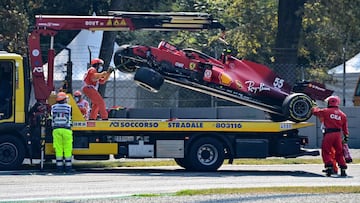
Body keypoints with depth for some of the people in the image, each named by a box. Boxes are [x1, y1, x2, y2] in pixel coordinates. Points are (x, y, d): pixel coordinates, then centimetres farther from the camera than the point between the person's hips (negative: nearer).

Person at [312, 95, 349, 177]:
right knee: (339, 153, 11)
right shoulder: (342, 115, 10)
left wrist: (315, 108, 30)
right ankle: (343, 169, 8)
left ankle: (329, 168, -9)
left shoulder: (326, 111, -2)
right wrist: (346, 136, 22)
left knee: (326, 152, 3)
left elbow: (315, 111, 8)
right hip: (338, 134, 4)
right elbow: (345, 127, 14)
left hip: (328, 133, -4)